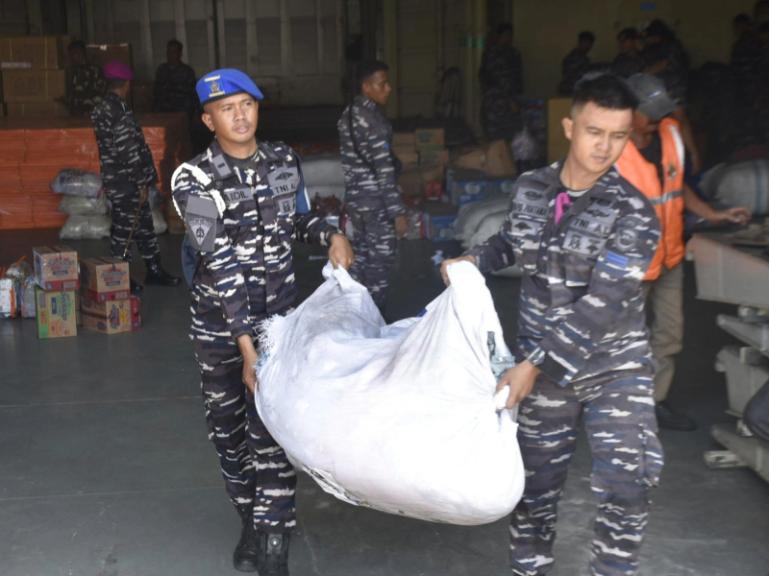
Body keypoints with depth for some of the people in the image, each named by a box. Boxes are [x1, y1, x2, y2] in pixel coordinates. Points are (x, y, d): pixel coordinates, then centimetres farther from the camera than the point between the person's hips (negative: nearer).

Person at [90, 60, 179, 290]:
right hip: (126, 183, -10)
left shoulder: (101, 109, 9)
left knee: (144, 225, 17)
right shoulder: (120, 112, -21)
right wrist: (142, 183, -15)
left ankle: (154, 269, 27)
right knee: (124, 230, 2)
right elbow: (129, 151, -22)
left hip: (113, 180, 10)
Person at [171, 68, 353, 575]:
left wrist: (332, 235, -8)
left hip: (278, 313, 1)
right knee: (228, 425, 14)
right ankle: (250, 519, 36)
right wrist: (246, 343, -26)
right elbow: (220, 262, -22)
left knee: (271, 429, -4)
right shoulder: (194, 179, -16)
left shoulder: (284, 159, -2)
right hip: (220, 320, -1)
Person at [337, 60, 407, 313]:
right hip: (375, 201, -9)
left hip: (354, 197, 9)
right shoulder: (374, 118, -19)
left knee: (360, 257, 17)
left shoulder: (348, 113, 8)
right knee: (380, 261, 1)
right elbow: (384, 171, -22)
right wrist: (398, 211, -20)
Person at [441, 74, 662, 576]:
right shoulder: (530, 189, -2)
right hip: (545, 365, 3)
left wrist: (533, 365, -25)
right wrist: (473, 261, 1)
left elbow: (601, 305, -22)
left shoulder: (633, 213, -16)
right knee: (537, 479, 12)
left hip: (615, 365, -3)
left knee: (627, 485, -11)